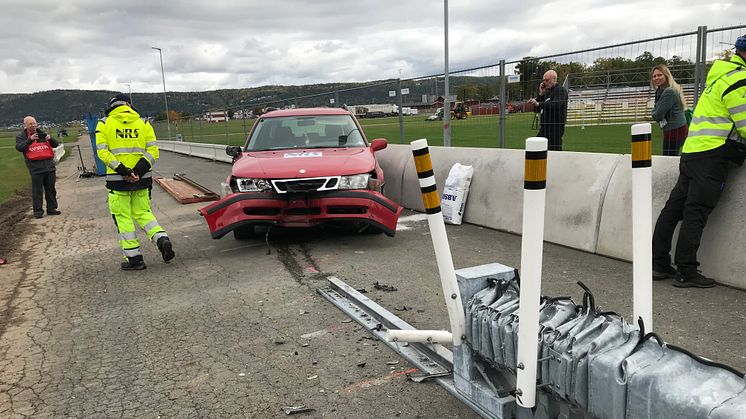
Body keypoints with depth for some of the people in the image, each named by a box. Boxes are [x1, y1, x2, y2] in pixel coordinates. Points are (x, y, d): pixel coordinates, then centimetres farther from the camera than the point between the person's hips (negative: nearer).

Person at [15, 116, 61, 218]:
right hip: (35, 166, -4)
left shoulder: (43, 134, 17)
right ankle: (38, 211, 3)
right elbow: (19, 148, -11)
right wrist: (30, 140, -22)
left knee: (51, 188, 7)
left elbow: (56, 144, 12)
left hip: (49, 164, 4)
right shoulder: (21, 136, 7)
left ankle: (51, 208, 16)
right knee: (37, 190, -3)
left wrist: (50, 139, -9)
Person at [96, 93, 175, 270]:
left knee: (123, 217, 6)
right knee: (143, 213, 17)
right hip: (141, 179, 3)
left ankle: (134, 258, 8)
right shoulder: (143, 124, 8)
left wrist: (122, 170, -15)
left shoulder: (104, 124, 2)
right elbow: (153, 151, -3)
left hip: (117, 179, -3)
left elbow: (103, 151, -9)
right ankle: (162, 239, -5)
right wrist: (138, 171, -11)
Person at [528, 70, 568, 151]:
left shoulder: (561, 90, -4)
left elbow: (557, 104, -25)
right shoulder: (547, 92, 21)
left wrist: (538, 104, -29)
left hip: (555, 128, -8)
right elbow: (536, 110, 15)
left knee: (554, 150, -11)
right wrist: (541, 94, 5)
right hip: (544, 128, 8)